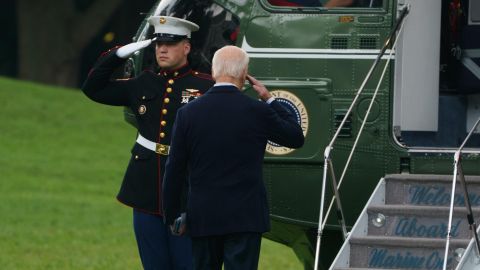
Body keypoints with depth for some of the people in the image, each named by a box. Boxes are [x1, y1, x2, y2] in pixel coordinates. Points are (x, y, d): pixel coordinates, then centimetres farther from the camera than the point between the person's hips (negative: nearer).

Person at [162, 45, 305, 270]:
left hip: (202, 217, 2)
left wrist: (172, 216, 10)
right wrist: (270, 100, 13)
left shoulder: (188, 113, -2)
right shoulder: (257, 111, -8)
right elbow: (296, 138, 9)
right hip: (245, 217, -2)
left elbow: (174, 170, 0)